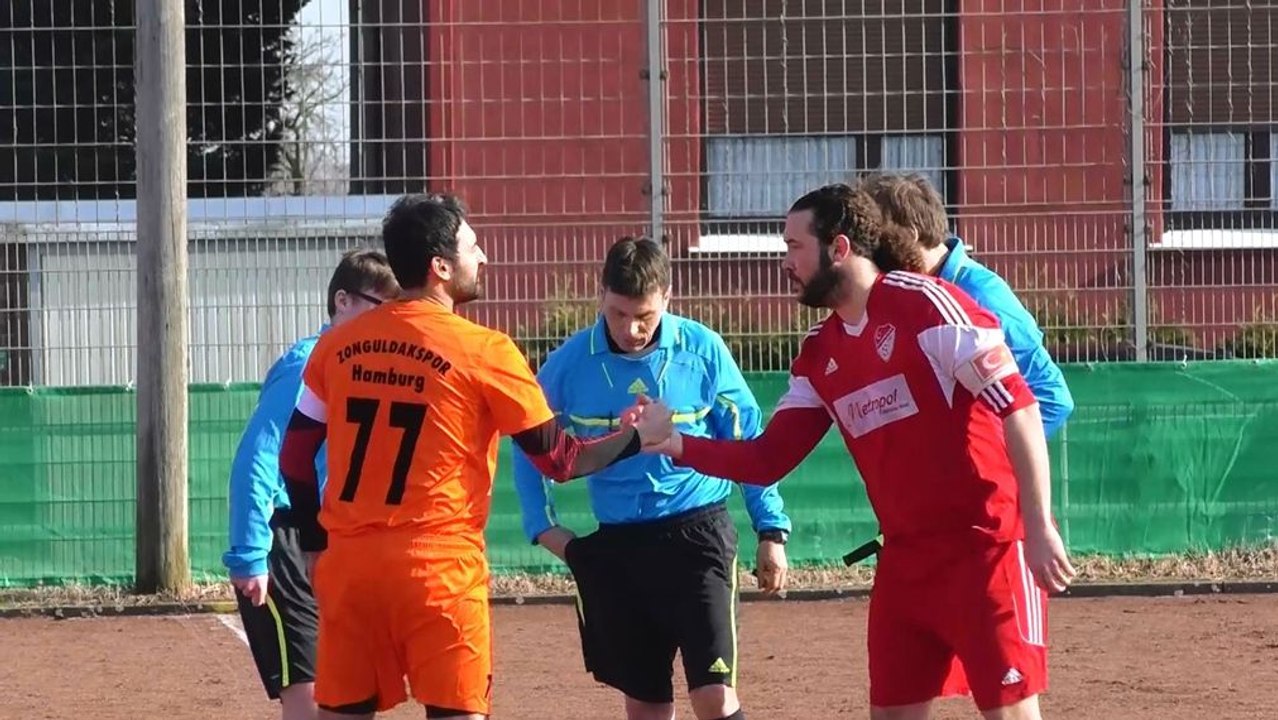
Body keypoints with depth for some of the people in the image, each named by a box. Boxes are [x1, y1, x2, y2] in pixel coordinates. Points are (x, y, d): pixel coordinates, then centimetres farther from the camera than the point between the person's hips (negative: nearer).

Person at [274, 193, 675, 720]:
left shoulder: (337, 345, 7)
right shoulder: (485, 353, -5)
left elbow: (294, 458, 9)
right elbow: (559, 460, 0)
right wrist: (639, 437, 15)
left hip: (348, 563, 4)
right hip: (439, 567, -4)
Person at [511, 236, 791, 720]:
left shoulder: (702, 350, -7)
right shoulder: (572, 362, -4)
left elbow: (748, 442, 4)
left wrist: (771, 530, 2)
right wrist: (544, 526, 2)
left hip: (697, 532, -2)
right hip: (615, 544, 3)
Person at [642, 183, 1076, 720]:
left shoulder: (923, 303, -12)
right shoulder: (819, 355, 11)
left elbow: (1018, 406, -16)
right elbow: (767, 460, 14)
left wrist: (1040, 530, -20)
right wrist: (676, 446, 0)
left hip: (988, 546, -8)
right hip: (906, 555, 8)